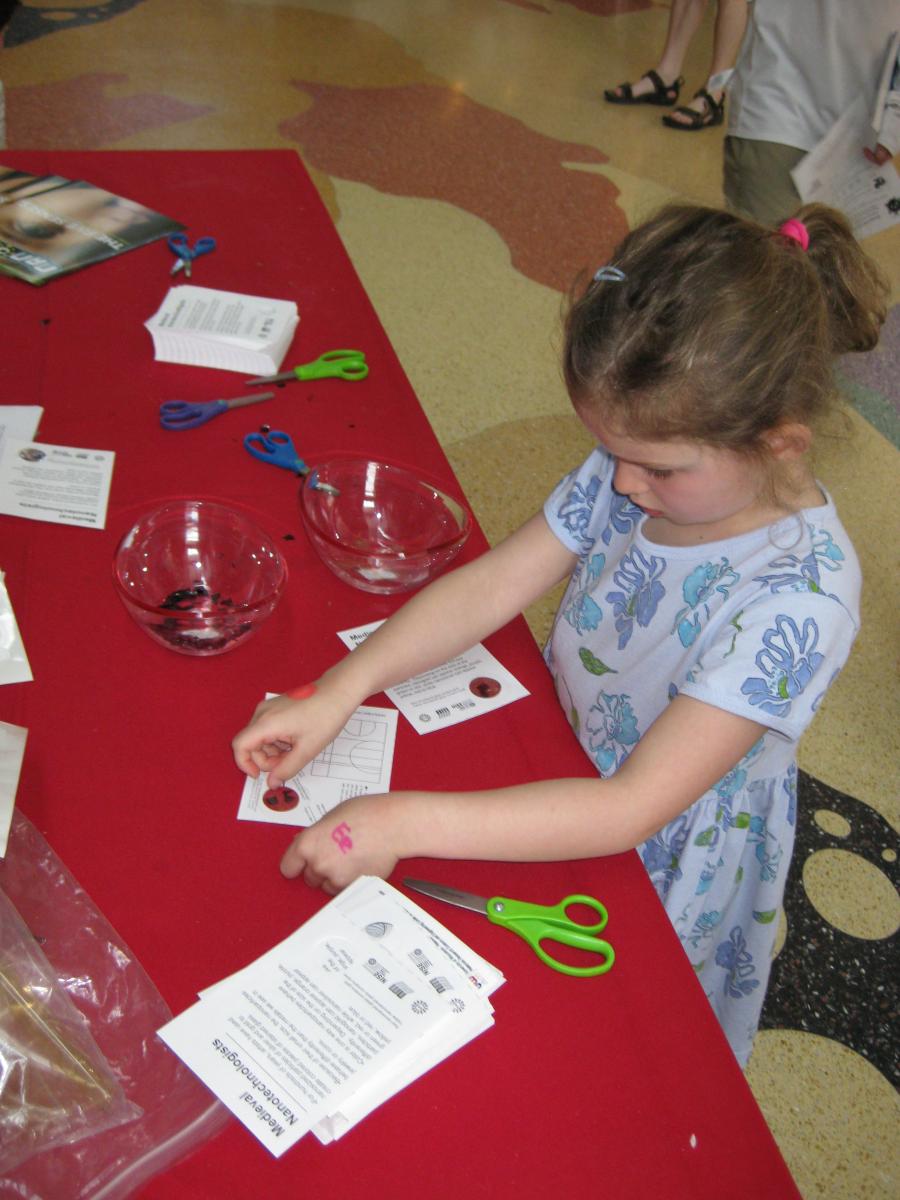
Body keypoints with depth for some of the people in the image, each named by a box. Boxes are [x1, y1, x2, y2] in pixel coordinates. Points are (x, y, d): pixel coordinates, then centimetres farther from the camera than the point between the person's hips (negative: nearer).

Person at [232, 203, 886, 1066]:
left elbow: (632, 809, -36)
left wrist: (404, 823, -40)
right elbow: (490, 585, -13)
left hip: (657, 865, -5)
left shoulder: (797, 598, -35)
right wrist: (337, 693, -24)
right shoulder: (644, 461, -16)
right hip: (558, 773, 5)